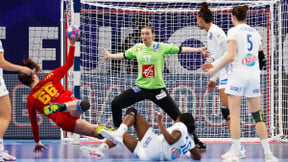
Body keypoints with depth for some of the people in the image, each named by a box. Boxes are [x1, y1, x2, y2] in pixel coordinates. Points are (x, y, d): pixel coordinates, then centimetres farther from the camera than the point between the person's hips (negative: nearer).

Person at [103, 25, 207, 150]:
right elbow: (124, 55, 24)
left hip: (158, 88, -3)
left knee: (177, 115, -7)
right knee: (116, 104, -1)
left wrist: (198, 50, -14)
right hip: (140, 87, 3)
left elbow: (180, 50, -6)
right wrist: (110, 56, 32)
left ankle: (195, 141, 3)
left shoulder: (161, 47, -4)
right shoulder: (137, 48, 6)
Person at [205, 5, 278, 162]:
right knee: (257, 115, 7)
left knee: (234, 115, -2)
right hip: (254, 75, 5)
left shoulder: (234, 31, -4)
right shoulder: (254, 32, 13)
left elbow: (231, 56, -13)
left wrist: (215, 69, -5)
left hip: (238, 74, -5)